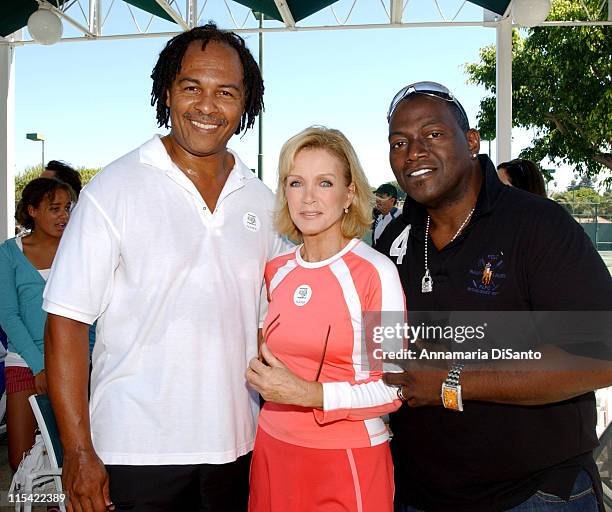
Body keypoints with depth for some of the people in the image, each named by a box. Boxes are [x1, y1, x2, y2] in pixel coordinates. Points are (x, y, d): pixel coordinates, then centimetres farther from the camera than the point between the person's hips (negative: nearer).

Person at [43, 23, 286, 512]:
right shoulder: (113, 190, -8)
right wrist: (78, 452, -12)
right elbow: (67, 322, -9)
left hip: (237, 448, 4)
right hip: (135, 452, -3)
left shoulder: (262, 201, 4)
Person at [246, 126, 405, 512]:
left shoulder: (376, 272, -14)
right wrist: (260, 375, 3)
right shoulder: (276, 271, 3)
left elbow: (394, 389, -13)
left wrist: (310, 395, -21)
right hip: (273, 449, 5)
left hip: (348, 461, -5)